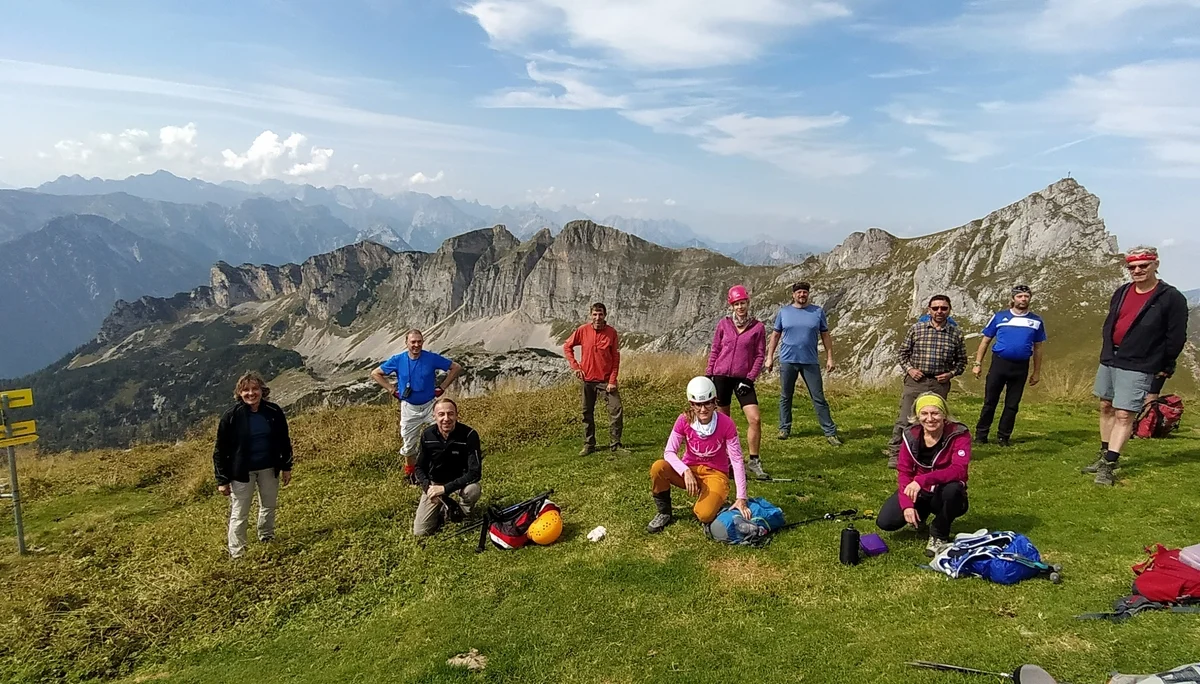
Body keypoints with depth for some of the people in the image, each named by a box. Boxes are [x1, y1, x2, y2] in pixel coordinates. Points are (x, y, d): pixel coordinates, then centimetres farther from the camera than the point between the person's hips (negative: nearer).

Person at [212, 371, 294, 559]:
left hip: (269, 469, 3)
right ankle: (236, 554, 17)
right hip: (242, 472, -3)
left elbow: (284, 441, 4)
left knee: (269, 506, 20)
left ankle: (267, 540, 42)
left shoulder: (274, 412, -7)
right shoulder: (231, 416, -15)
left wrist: (286, 467, 6)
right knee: (239, 514, 4)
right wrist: (222, 480, -10)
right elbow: (221, 450, -9)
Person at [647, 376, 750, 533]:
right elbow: (669, 452, -15)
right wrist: (686, 471, -34)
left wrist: (741, 498, -21)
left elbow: (737, 461, -16)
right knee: (658, 467, -29)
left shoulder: (726, 424, -18)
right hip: (689, 470, 2)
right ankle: (664, 513, -4)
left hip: (715, 474, -2)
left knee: (705, 515, -30)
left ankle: (715, 502, 10)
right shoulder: (684, 420, -13)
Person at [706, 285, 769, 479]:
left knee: (755, 419, -10)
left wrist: (750, 378, -8)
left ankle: (753, 461, 5)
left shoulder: (758, 327, 0)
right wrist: (708, 375, 4)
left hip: (743, 379, -1)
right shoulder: (723, 324, 3)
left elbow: (760, 355, 0)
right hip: (721, 376, 1)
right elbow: (714, 351, 8)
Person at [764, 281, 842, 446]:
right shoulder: (783, 312, 4)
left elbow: (825, 336, 7)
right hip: (788, 360, 1)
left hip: (810, 362, 0)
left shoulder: (818, 312, 4)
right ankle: (784, 428, 22)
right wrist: (769, 357, 4)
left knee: (819, 398, 1)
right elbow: (775, 335, 8)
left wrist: (830, 358, 2)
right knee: (785, 397, 9)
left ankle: (830, 432, 5)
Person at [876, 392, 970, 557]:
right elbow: (904, 472, -7)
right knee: (886, 522, -17)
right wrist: (907, 504, -22)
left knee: (954, 488, -39)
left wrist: (923, 479, -45)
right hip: (919, 493, 3)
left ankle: (939, 535, -10)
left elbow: (959, 470, -32)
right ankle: (919, 515, 19)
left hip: (945, 495, -3)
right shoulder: (911, 436, -9)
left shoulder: (959, 434, -19)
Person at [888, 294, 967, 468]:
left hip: (940, 384, 2)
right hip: (915, 381, -1)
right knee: (904, 419, -5)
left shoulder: (956, 333, 4)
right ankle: (895, 454, 0)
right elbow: (903, 352, 8)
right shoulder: (916, 328, 1)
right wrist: (909, 369, -6)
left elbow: (961, 360, 13)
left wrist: (951, 373, -3)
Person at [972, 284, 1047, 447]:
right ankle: (981, 434, 8)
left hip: (1021, 367, 2)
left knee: (1012, 404, 7)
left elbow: (1037, 348, 13)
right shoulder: (999, 317, 2)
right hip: (999, 363, -2)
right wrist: (978, 363, -2)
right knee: (990, 401, 1)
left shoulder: (1036, 321, 9)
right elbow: (986, 341, 4)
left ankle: (1003, 436, 17)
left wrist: (1037, 372, 11)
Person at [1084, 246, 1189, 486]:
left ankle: (1109, 466, -6)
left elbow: (1176, 337, -7)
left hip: (1138, 367, -7)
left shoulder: (1172, 298, -10)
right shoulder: (1121, 292, 8)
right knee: (1106, 408, 14)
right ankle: (1105, 456, 27)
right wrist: (1107, 350, 14)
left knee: (1124, 415, -8)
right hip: (1109, 360, 7)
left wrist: (1165, 368, -1)